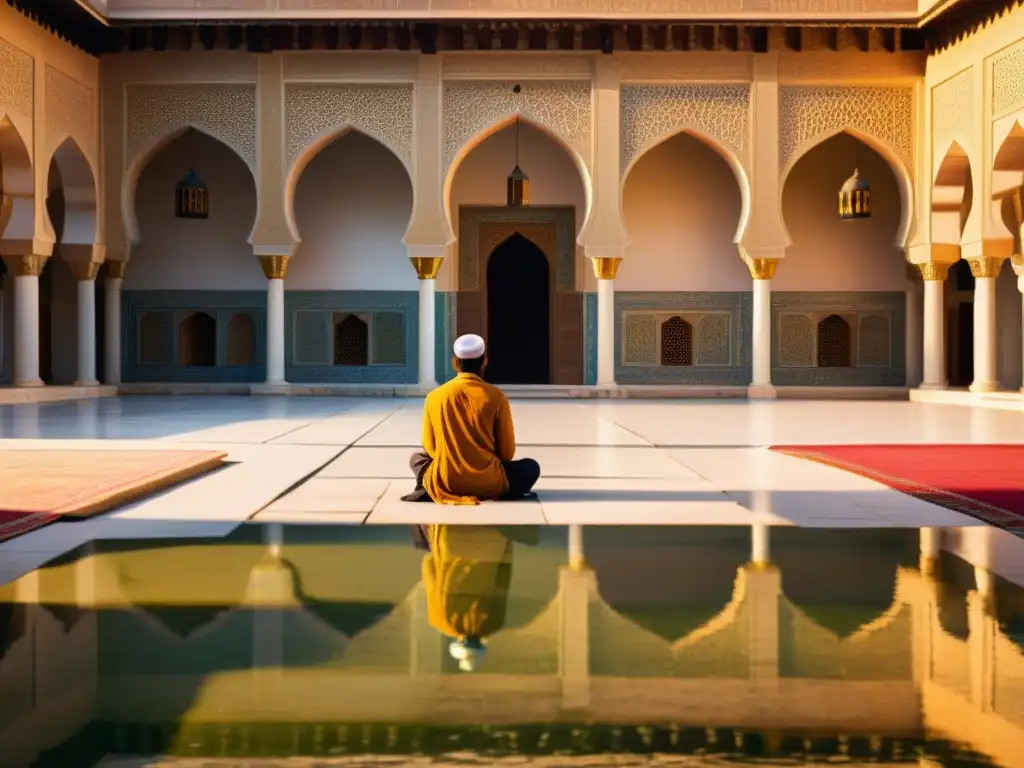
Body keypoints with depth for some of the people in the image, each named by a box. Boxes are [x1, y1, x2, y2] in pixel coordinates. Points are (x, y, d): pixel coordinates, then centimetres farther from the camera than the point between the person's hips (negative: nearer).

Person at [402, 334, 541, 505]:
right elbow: (507, 452, 0)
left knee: (417, 457, 33)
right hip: (488, 484, -2)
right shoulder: (496, 396, -6)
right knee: (531, 467, 24)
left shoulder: (434, 396, -1)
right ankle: (511, 491, -8)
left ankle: (426, 488, 1)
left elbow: (430, 447, 8)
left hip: (444, 484, 2)